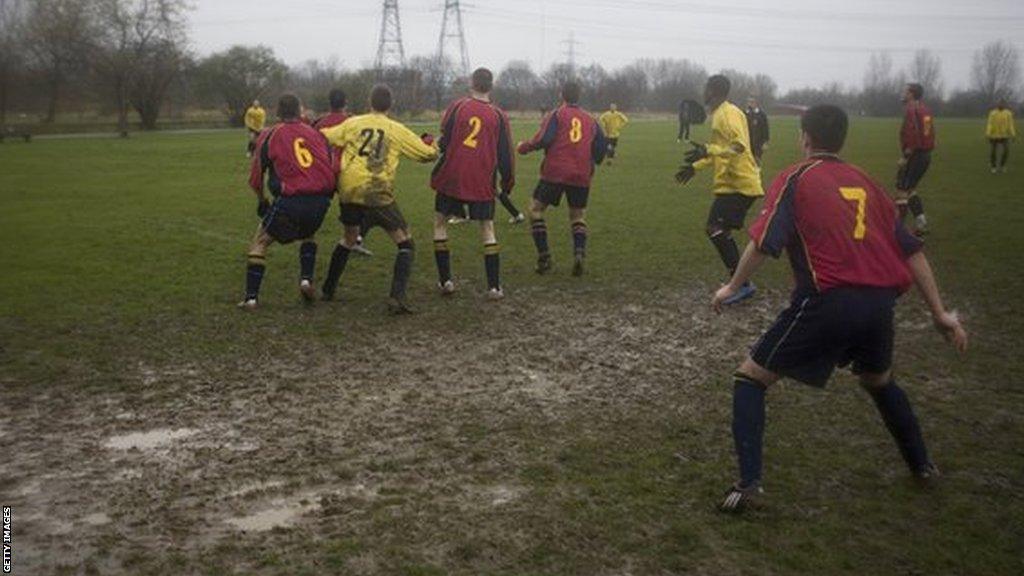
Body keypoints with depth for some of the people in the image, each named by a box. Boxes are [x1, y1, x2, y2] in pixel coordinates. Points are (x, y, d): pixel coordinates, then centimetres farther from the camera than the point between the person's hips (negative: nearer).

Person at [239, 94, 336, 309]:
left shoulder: (269, 136, 7)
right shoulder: (317, 134, 16)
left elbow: (255, 179, 9)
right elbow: (333, 169, 11)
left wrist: (262, 200, 26)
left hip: (290, 202, -3)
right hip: (321, 201, 3)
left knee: (260, 242, 14)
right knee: (308, 235, 33)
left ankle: (251, 297, 8)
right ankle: (306, 280, 16)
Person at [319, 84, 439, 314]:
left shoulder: (352, 124, 8)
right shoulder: (397, 130, 3)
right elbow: (429, 154, 6)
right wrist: (432, 144, 28)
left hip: (348, 191, 4)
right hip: (378, 194, -4)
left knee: (349, 237, 28)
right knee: (405, 242, 6)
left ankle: (328, 289, 34)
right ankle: (397, 297, -8)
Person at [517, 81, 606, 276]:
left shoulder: (556, 115, 0)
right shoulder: (590, 119, 12)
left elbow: (543, 140, -13)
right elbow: (601, 146, 10)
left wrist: (523, 147, 2)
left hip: (554, 173, -3)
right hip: (581, 176, 4)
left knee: (536, 209, 10)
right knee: (578, 215, 17)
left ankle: (544, 256, 1)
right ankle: (579, 253, -8)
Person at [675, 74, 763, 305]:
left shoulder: (728, 113, -13)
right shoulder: (719, 114, 18)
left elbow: (739, 146, -25)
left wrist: (708, 150, -34)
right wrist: (696, 167, 26)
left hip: (739, 184, -10)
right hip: (732, 184, 10)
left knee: (715, 229, -15)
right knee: (720, 231, 13)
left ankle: (742, 285, -11)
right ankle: (740, 283, 17)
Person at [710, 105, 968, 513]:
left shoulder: (795, 179, 3)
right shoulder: (864, 181, 17)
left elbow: (763, 242, -9)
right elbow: (911, 249, 15)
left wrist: (732, 287, 4)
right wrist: (940, 312, 18)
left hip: (828, 301, -6)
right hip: (880, 300, 6)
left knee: (751, 378, 7)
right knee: (880, 380, 34)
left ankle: (749, 483, -5)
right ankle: (922, 465, 47)